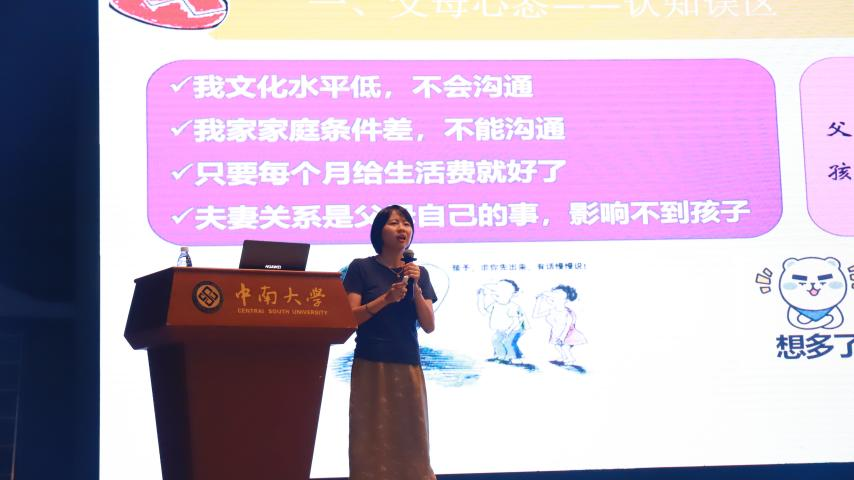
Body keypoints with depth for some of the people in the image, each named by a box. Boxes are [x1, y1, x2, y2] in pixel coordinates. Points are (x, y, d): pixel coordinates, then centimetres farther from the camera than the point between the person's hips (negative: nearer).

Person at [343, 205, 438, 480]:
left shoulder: (419, 273, 11)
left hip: (408, 367, 3)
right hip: (371, 366, -3)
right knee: (372, 440, -4)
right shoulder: (361, 268, 1)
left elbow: (429, 326, 5)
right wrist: (386, 298, -17)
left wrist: (416, 289, -7)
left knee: (411, 442, 1)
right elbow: (350, 318, -7)